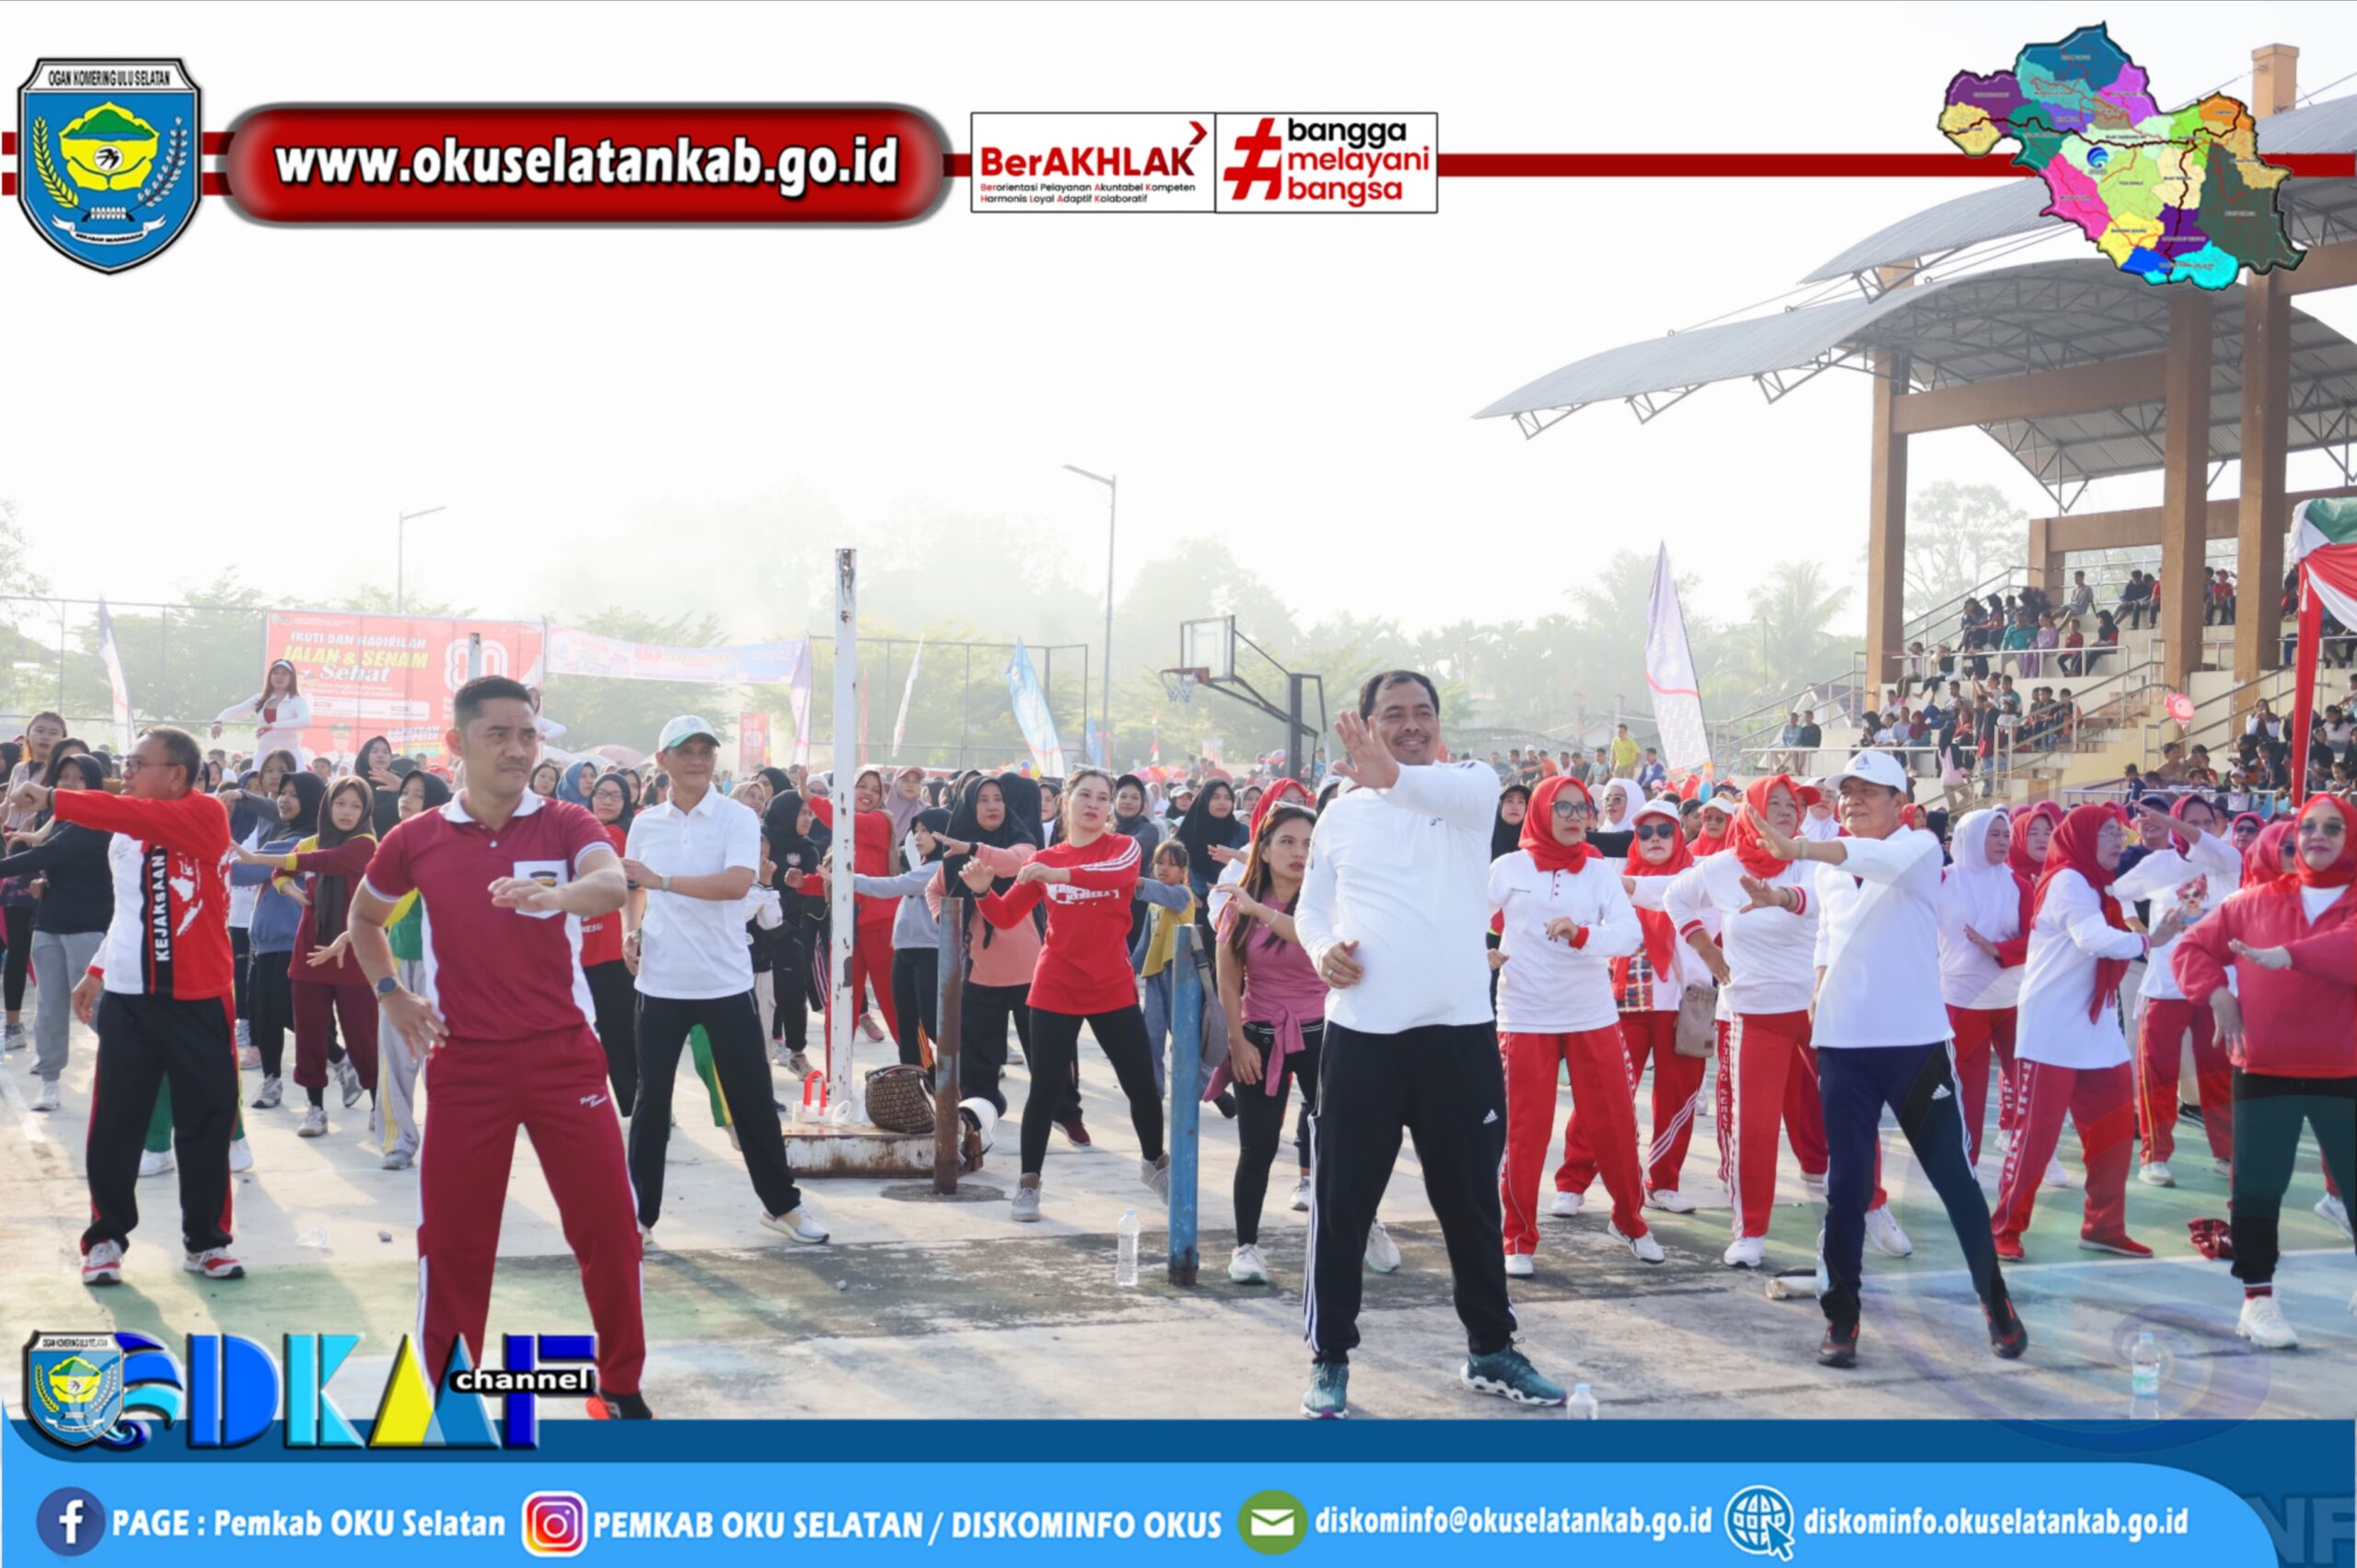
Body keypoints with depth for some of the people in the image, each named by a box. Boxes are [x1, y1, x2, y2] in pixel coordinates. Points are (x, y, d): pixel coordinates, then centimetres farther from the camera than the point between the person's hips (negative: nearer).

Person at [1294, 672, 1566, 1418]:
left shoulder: (1472, 785, 0)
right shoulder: (1341, 814, 8)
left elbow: (1460, 793, -25)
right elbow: (1310, 907, 16)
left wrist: (1393, 775, -47)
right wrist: (1322, 949, -9)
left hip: (1458, 1030, -1)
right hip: (1361, 1034, 1)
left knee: (1472, 1202, 11)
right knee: (1341, 1203, 4)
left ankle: (1490, 1350, 26)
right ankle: (1330, 1357, 15)